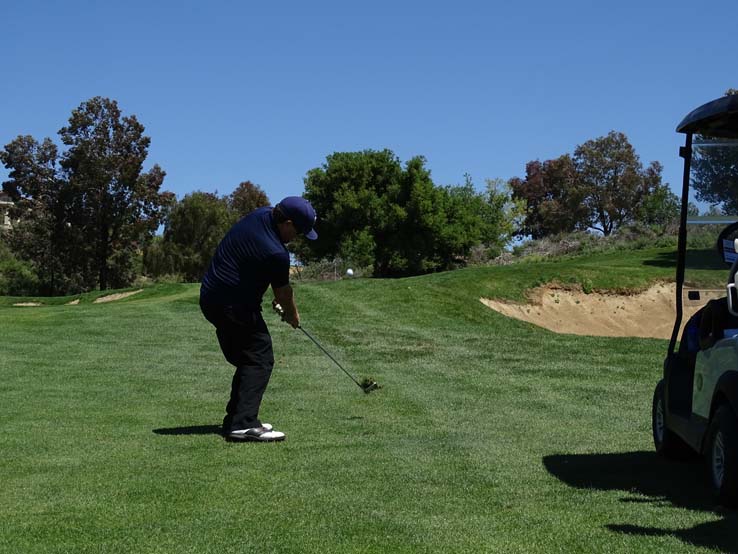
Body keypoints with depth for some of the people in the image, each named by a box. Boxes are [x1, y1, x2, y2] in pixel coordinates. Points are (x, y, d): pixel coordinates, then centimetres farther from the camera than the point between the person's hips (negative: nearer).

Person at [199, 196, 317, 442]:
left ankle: (236, 419, 18)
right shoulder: (275, 253, -24)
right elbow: (284, 292, -4)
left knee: (248, 361, 16)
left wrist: (279, 297, 17)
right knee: (260, 359, -7)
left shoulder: (260, 215, 2)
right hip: (235, 306, -10)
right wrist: (293, 315, 15)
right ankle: (243, 424, -16)